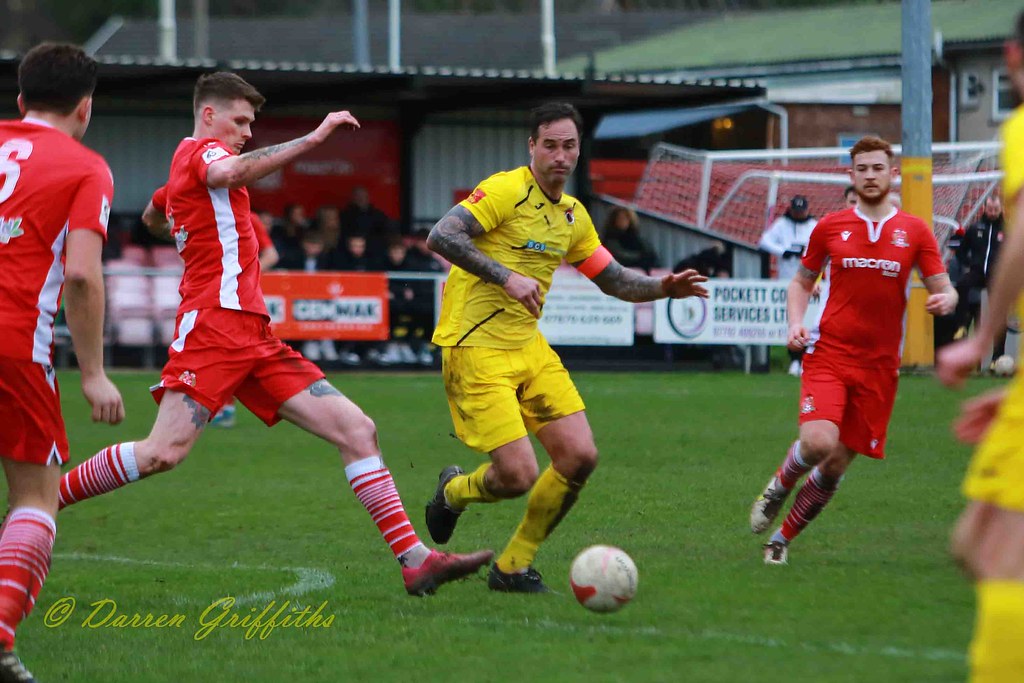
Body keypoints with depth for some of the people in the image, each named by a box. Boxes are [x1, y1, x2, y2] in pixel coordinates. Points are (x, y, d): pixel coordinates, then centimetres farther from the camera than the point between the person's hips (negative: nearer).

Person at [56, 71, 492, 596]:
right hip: (215, 322, -10)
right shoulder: (200, 150, -1)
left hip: (254, 336, 10)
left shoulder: (186, 164, 27)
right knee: (164, 452, -20)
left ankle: (415, 560, -7)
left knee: (356, 429, -1)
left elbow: (151, 217, 48)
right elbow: (229, 172, -28)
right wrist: (313, 138, -28)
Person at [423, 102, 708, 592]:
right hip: (476, 347, -8)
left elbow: (615, 281, 22)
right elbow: (440, 238, -24)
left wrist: (662, 288, 3)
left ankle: (513, 566, 13)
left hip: (528, 345, 8)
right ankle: (454, 492, 22)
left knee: (580, 457, -4)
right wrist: (507, 277, -30)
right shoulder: (507, 191, -12)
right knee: (518, 475, -15)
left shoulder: (573, 216, 12)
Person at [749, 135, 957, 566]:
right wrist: (796, 322, -2)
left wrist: (945, 300, -19)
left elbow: (944, 290, 5)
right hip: (828, 353, -1)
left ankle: (782, 538, 22)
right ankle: (780, 486, 8)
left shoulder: (915, 231, 5)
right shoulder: (830, 227, 5)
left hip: (879, 364, 1)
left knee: (837, 465, 3)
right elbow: (802, 282, 17)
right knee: (819, 442, -24)